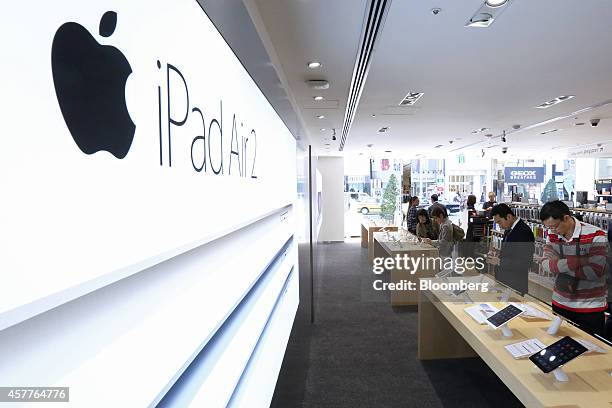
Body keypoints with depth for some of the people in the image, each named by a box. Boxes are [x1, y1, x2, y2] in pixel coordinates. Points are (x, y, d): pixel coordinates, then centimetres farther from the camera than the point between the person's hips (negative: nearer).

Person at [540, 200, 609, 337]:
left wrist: (559, 266, -18)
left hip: (590, 308, -4)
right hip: (560, 304, 4)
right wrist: (577, 262, -26)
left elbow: (595, 272, -23)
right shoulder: (552, 236, 0)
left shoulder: (595, 236, -15)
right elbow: (546, 265, -13)